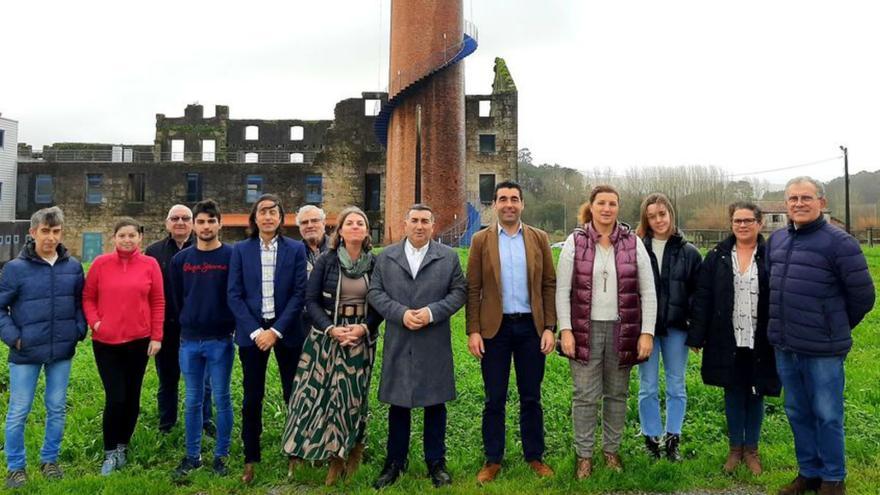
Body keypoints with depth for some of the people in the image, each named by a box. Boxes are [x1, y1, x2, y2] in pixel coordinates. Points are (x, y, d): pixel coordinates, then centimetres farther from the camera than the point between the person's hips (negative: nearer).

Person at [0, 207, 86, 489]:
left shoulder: (73, 267, 0)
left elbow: (81, 302, 11)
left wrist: (79, 330, 0)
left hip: (62, 352, 3)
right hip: (26, 353, -2)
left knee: (57, 409, 13)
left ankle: (50, 460, 30)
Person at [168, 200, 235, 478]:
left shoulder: (232, 256, -5)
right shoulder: (180, 259, 6)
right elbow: (176, 298, 13)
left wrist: (230, 326, -1)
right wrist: (188, 324, 12)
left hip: (221, 341, -3)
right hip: (189, 341, 3)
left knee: (221, 400, 5)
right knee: (192, 401, 11)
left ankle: (221, 456, 18)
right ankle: (192, 455, 23)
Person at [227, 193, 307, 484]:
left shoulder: (295, 249, 0)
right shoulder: (241, 250, 3)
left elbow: (299, 293, -4)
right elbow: (233, 295, -1)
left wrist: (277, 330, -12)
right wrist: (255, 331, -10)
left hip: (286, 330, 0)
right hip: (252, 331, 1)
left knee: (293, 394, 7)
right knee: (252, 398, 8)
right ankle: (251, 459, 22)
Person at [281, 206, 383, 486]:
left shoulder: (376, 264, 1)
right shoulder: (326, 262, -1)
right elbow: (311, 300, -3)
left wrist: (364, 328, -15)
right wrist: (331, 329, -16)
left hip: (361, 338, 1)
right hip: (326, 336, 0)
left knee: (352, 395, 4)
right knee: (317, 392, -1)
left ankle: (339, 457, 17)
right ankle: (302, 450, 15)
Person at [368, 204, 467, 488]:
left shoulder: (449, 257, 5)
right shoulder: (386, 257, 7)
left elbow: (459, 292, 0)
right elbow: (375, 293, 2)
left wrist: (432, 312, -14)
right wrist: (401, 313, -12)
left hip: (435, 345, -1)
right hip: (398, 345, 1)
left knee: (435, 403, 9)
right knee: (398, 403, 10)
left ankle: (436, 462, 24)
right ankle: (395, 462, 25)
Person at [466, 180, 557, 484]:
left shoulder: (539, 239, 3)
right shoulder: (481, 240, 0)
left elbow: (549, 285, 3)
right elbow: (472, 289, -2)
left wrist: (549, 328, -3)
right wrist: (473, 331, -7)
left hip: (531, 326, 1)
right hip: (495, 327, -1)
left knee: (531, 398, 12)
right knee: (494, 399, 8)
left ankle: (535, 456, 27)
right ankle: (493, 460, 22)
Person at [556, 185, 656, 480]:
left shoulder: (633, 243, 1)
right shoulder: (575, 242, -1)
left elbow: (648, 292, 2)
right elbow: (562, 291, -2)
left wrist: (646, 333, -4)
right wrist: (565, 330, -9)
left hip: (622, 331, 1)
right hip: (585, 330, -1)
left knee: (617, 394, 13)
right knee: (586, 395, 4)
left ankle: (612, 450, 31)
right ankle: (584, 455, 20)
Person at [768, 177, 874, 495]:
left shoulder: (839, 243, -12)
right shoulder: (776, 240, 7)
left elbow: (862, 295, -6)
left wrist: (837, 329, 6)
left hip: (822, 350, -6)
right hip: (784, 347, 6)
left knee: (827, 417, 8)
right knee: (797, 414, 17)